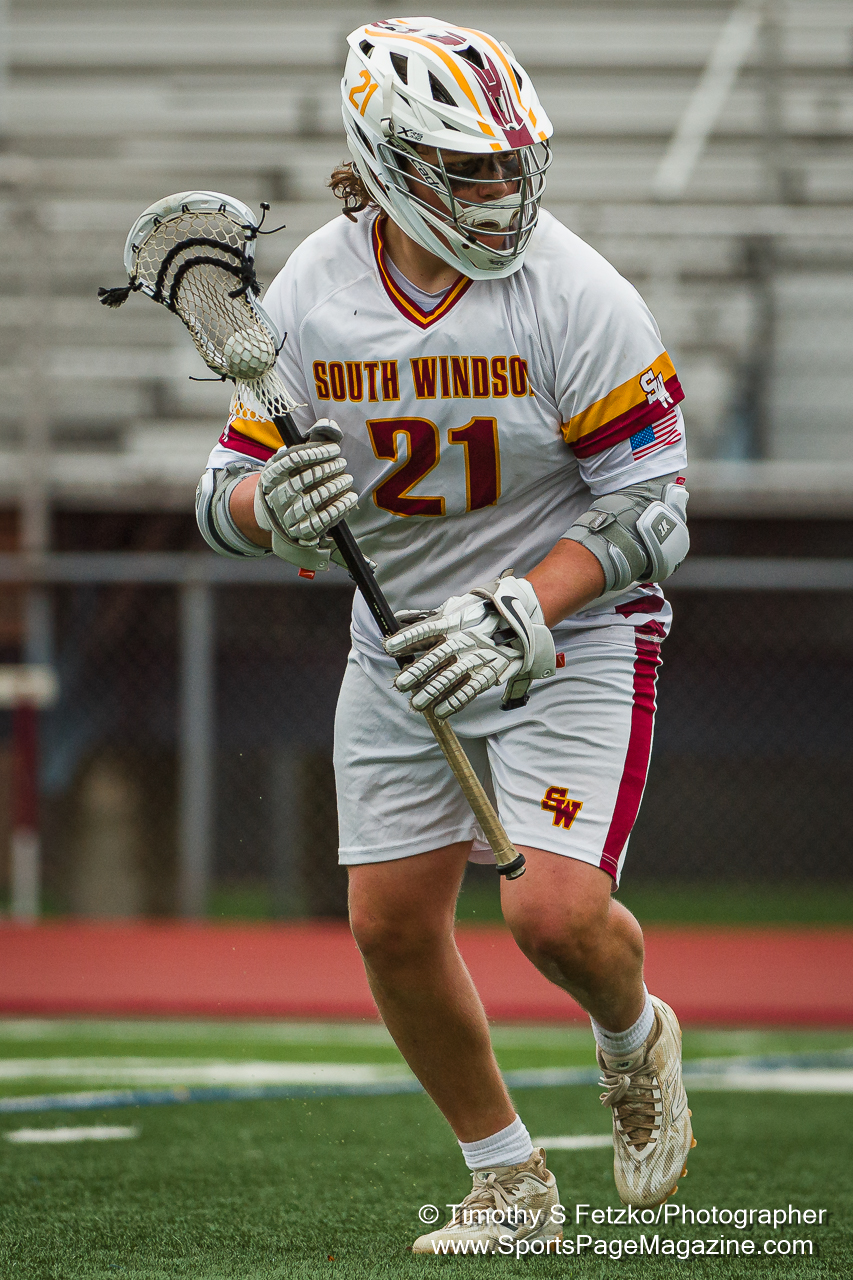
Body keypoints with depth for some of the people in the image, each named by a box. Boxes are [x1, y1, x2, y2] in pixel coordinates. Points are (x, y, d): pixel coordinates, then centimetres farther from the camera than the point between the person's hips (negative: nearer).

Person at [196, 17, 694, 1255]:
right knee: (393, 926, 2)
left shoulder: (577, 296, -19)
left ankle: (636, 1039, 19)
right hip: (402, 643, 4)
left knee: (555, 913, -18)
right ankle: (510, 1185, 20)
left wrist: (513, 619, -28)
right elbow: (226, 494, -1)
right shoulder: (309, 294, -8)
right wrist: (276, 504, -25)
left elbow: (651, 513, -17)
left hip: (573, 630, -4)